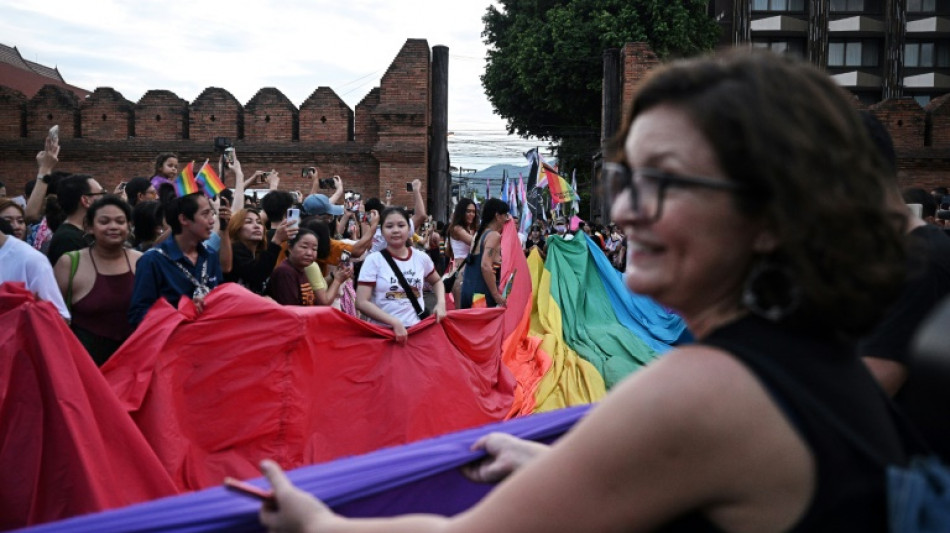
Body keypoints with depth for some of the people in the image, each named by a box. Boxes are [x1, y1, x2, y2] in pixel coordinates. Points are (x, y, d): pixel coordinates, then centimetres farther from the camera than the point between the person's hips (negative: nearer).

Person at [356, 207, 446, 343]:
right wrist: (394, 322, -21)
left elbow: (436, 281, 22)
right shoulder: (374, 260, -7)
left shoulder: (421, 258, 3)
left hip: (417, 329, 3)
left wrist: (441, 303, 3)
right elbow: (362, 302, -12)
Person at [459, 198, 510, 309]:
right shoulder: (494, 235, -8)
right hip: (482, 292, -9)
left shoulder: (480, 234, 17)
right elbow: (485, 266, -21)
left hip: (468, 290, 9)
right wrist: (497, 295, -20)